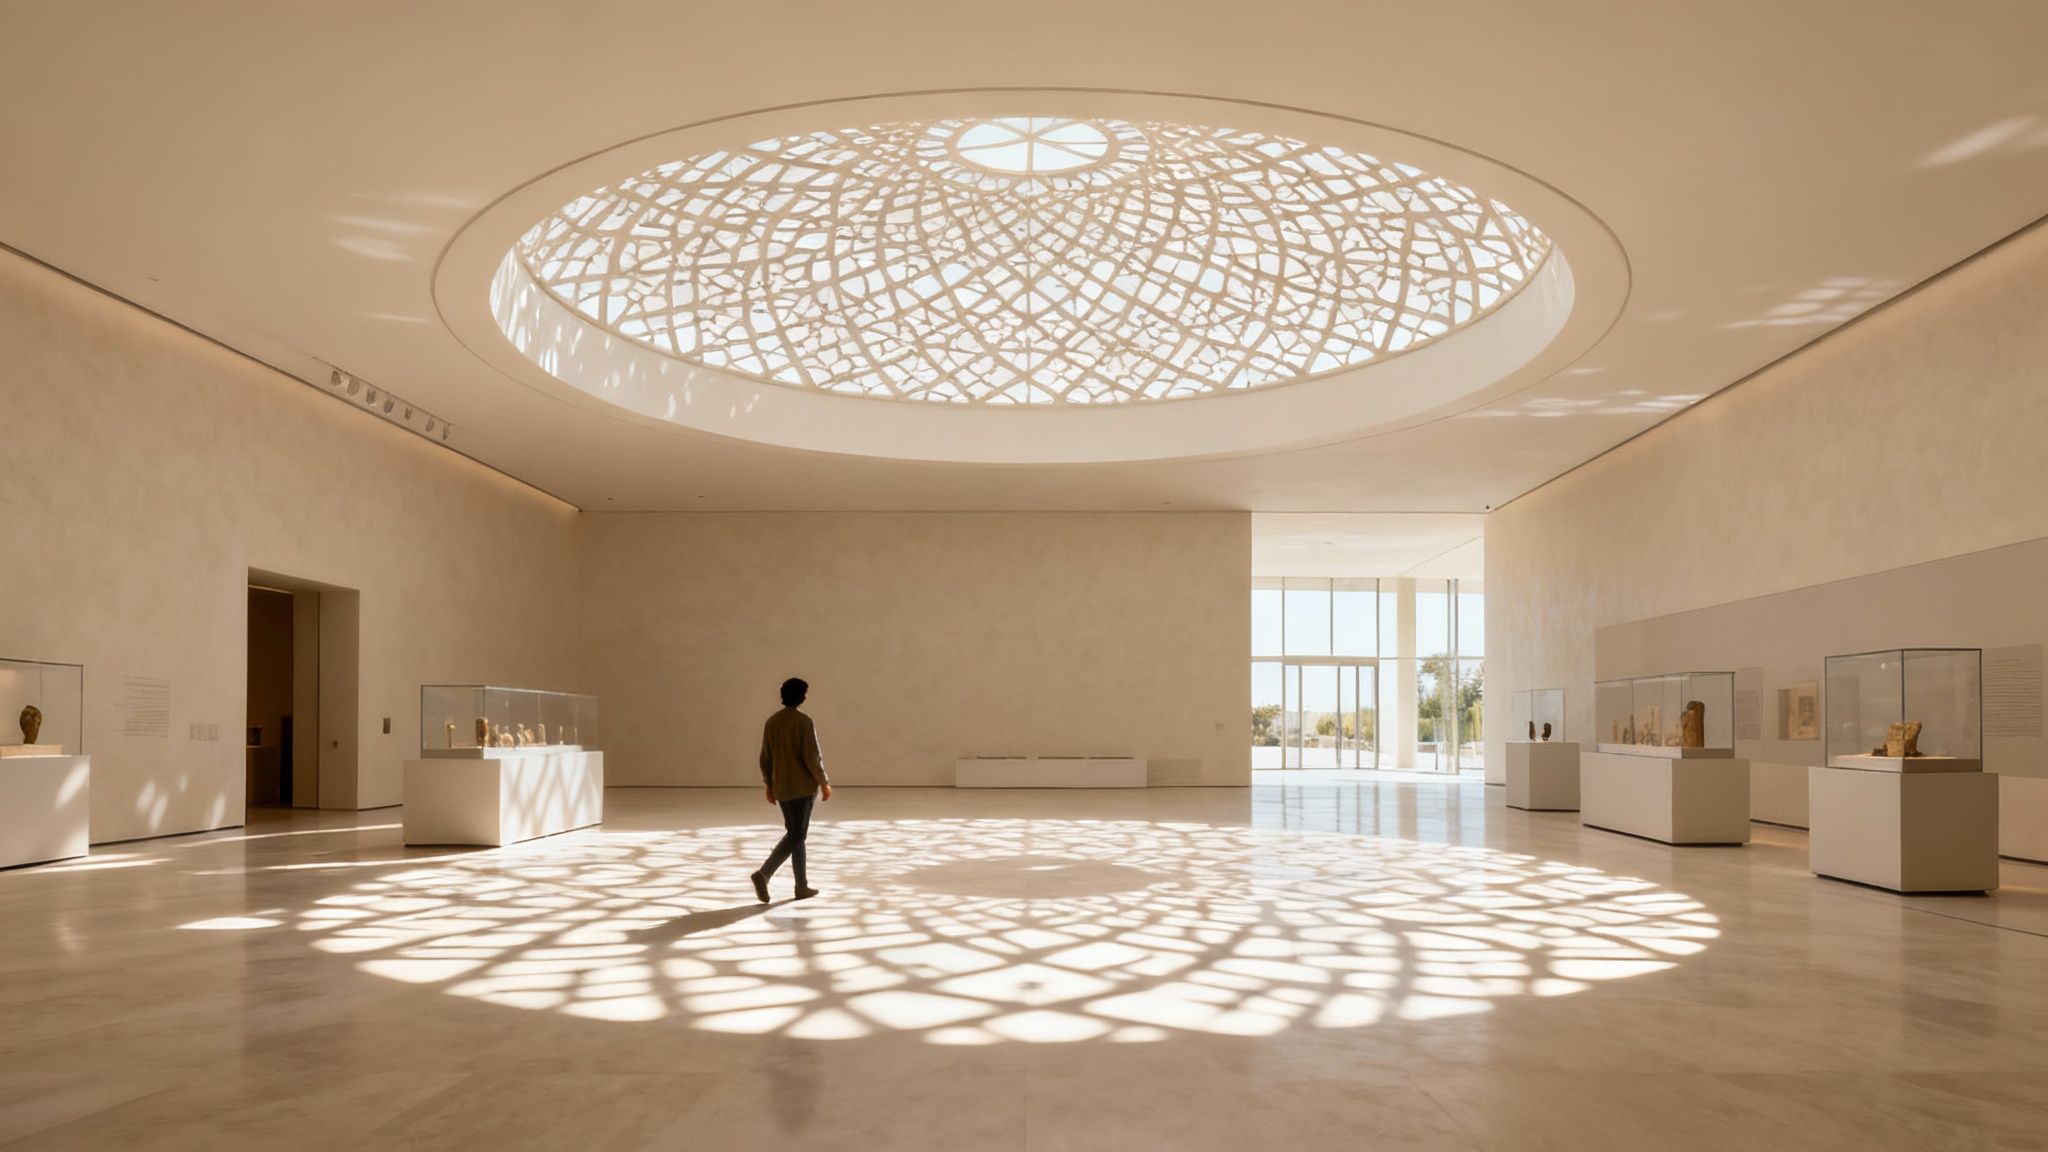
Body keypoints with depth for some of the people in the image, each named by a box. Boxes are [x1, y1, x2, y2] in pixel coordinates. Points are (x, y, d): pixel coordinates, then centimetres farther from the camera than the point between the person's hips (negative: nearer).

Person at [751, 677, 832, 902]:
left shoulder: (771, 722, 6)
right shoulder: (804, 722, -14)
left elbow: (765, 758, 8)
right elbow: (812, 757, -17)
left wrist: (769, 786, 17)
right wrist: (824, 783, -7)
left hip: (781, 786, 7)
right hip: (803, 786, -7)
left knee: (795, 833, 15)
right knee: (796, 835, -4)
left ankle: (801, 886, 15)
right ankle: (763, 874, -21)